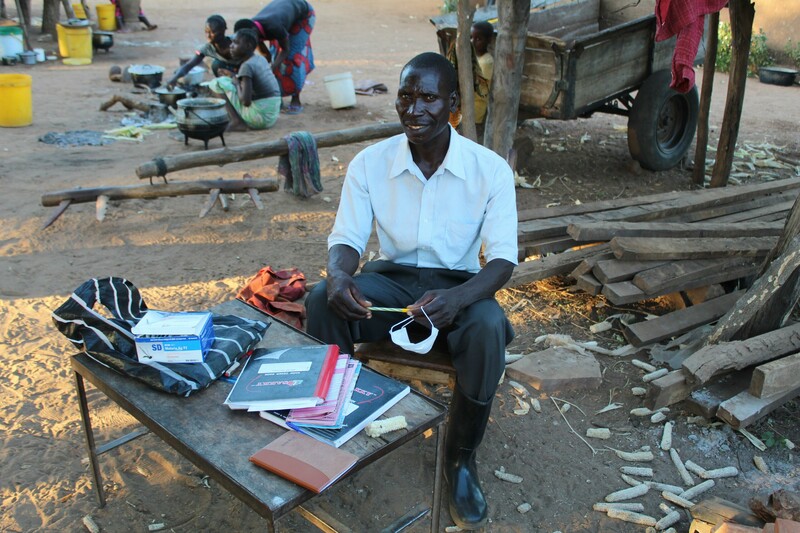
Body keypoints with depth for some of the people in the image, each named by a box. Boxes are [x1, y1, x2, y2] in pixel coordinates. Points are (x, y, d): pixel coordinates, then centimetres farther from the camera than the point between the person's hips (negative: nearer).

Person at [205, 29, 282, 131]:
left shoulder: (247, 66, -14)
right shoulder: (261, 59, 10)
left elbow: (246, 101, -21)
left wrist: (236, 84, -4)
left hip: (259, 117, -9)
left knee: (218, 82, -4)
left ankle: (237, 121, -10)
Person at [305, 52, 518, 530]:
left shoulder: (490, 168, -11)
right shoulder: (370, 163, -5)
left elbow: (503, 259, -14)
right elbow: (347, 238, -3)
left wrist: (456, 298, -36)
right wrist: (338, 274, -30)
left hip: (458, 284, -1)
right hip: (389, 279, 2)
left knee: (488, 329, -35)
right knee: (321, 302, -28)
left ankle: (461, 458, -9)